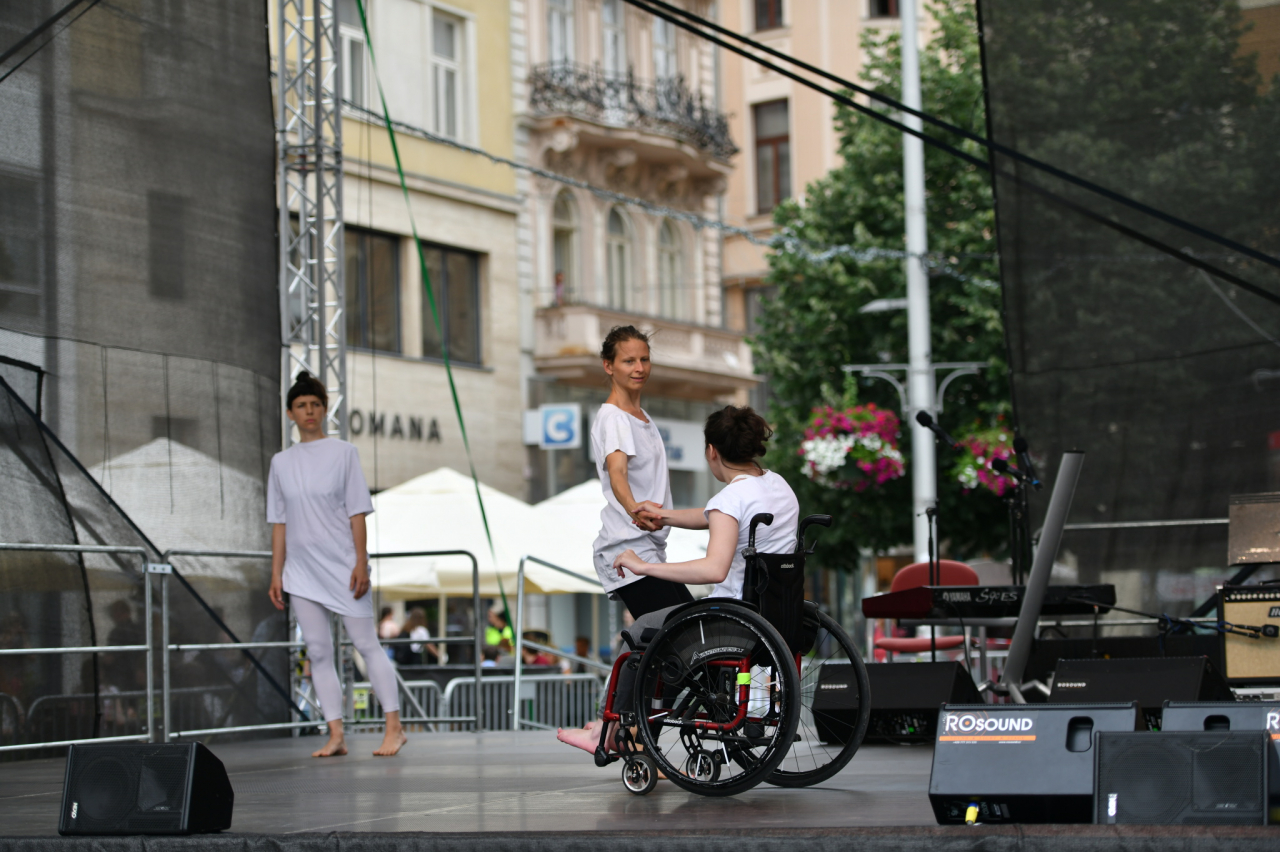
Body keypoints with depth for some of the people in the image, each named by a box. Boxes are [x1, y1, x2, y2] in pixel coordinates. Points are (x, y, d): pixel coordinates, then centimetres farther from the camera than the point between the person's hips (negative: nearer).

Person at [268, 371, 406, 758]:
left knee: (367, 644, -5)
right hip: (302, 569, 4)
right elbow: (279, 522, 12)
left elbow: (357, 512, -2)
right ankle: (336, 735, 3)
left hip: (342, 565, -4)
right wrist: (277, 573, 7)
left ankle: (394, 727, -4)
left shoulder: (343, 453, 2)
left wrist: (361, 563, -10)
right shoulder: (281, 462, 10)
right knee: (318, 652, 1)